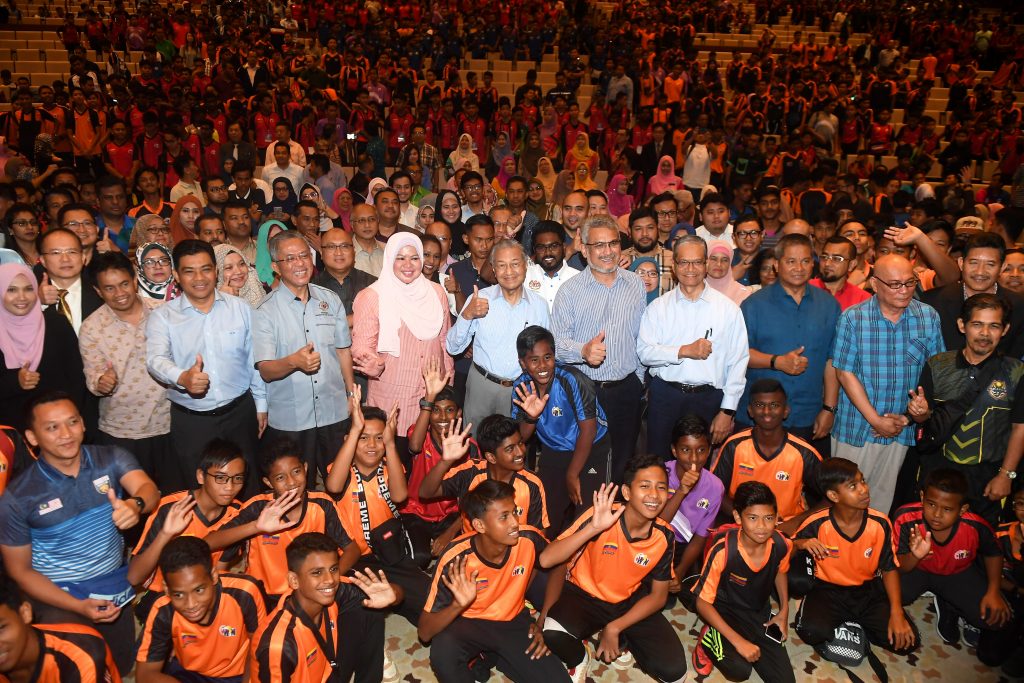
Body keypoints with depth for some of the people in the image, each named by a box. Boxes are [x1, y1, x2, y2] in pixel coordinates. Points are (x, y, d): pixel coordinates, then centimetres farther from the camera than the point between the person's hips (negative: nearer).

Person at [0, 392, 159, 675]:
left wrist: (136, 504, -52)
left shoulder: (111, 459, -9)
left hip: (119, 589, 3)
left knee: (121, 669, 16)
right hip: (61, 598, -2)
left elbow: (147, 488, -26)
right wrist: (78, 606, -17)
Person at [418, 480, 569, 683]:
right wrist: (458, 605, -40)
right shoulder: (455, 559, -27)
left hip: (513, 622, 3)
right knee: (442, 651, -35)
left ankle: (493, 656, 7)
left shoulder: (529, 539, -21)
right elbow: (424, 633, -22)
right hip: (468, 624, -3)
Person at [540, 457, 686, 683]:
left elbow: (658, 596, -2)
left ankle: (623, 639, 17)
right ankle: (579, 659, 3)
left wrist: (615, 627, -12)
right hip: (584, 595, -3)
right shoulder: (600, 517, -25)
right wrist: (594, 528, -42)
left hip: (630, 602, 3)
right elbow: (546, 560, -32)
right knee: (553, 634, -34)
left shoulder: (664, 536, -14)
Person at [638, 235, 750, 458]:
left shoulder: (728, 308, 1)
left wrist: (727, 411, -6)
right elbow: (644, 352, -5)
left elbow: (738, 363, -2)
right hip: (665, 396, 0)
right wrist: (684, 351, -17)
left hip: (709, 398, 0)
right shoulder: (658, 307, 3)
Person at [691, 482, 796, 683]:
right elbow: (703, 602, -21)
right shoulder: (723, 551, -32)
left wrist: (784, 611, 2)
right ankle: (708, 640, 5)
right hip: (725, 610, -4)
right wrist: (738, 641, -25)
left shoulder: (781, 545, -18)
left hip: (760, 612, 5)